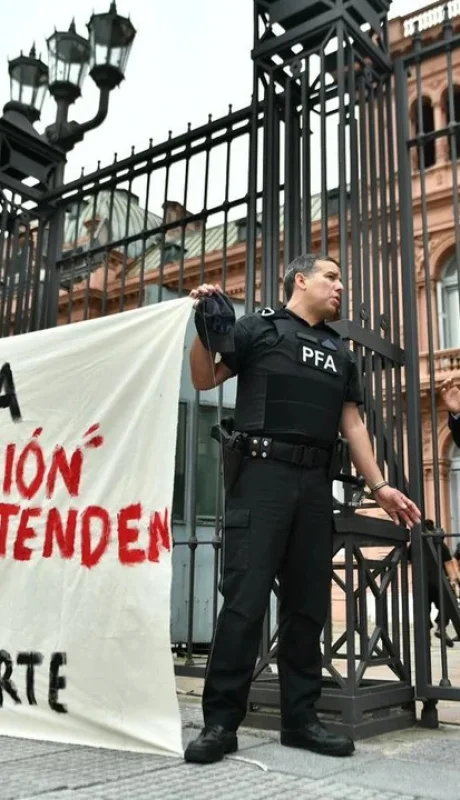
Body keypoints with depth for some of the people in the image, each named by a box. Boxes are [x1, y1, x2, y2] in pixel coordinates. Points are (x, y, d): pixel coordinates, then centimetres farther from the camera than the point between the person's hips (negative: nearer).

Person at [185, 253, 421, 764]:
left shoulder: (339, 351, 23)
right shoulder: (259, 328, 7)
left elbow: (352, 423, 20)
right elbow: (204, 379, 5)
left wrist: (378, 485, 13)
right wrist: (204, 326, -11)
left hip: (316, 483, 6)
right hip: (262, 474, -5)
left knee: (308, 603, 6)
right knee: (244, 599, -8)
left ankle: (300, 718, 16)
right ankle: (220, 721, 1)